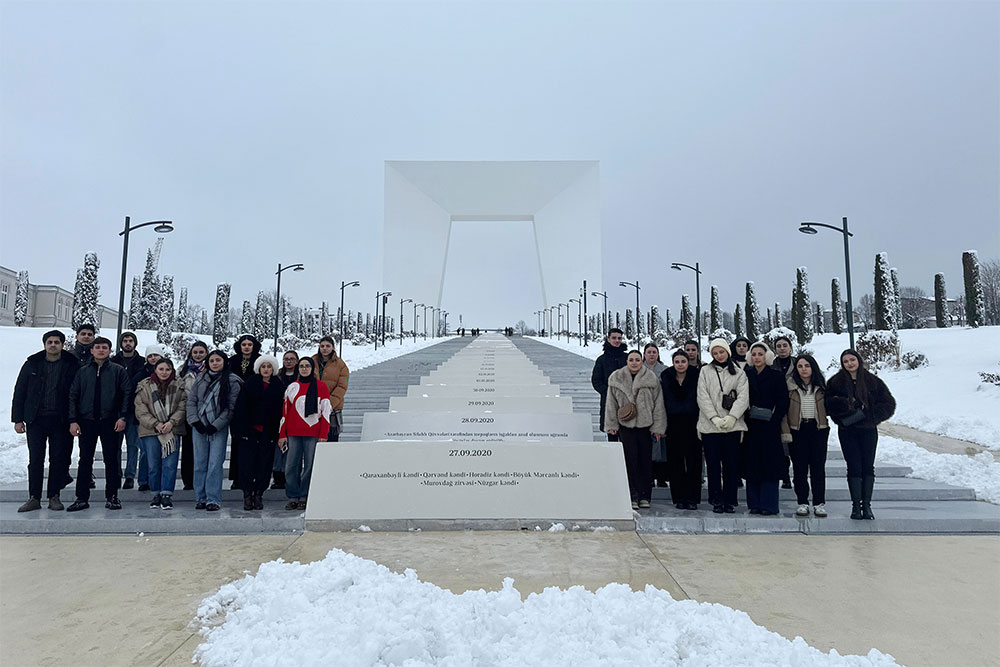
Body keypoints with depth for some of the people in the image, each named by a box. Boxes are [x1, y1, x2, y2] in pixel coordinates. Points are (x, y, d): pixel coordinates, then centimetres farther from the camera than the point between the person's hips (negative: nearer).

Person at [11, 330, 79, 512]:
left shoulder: (72, 365, 1)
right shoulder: (32, 364, 5)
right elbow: (19, 392, 7)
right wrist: (17, 419, 1)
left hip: (61, 420, -1)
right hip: (36, 419, 1)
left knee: (58, 459, 4)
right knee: (35, 460, 3)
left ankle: (54, 496, 14)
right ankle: (34, 498, 11)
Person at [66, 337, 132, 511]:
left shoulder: (118, 371, 3)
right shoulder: (83, 372, 9)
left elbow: (127, 393, -1)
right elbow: (73, 396, 8)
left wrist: (122, 417, -9)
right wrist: (73, 420, -2)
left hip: (110, 421, -2)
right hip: (87, 421, 2)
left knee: (112, 459, 3)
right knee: (85, 460, 6)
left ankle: (112, 496, 12)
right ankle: (82, 498, 13)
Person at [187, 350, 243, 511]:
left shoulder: (232, 381, -2)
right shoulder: (200, 379, 11)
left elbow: (231, 407, -5)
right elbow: (191, 400, 10)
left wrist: (215, 425, -10)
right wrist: (195, 421, -3)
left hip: (219, 428, -4)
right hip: (199, 427, 4)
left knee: (215, 464, -7)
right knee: (199, 463, 7)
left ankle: (214, 499, -2)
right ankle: (200, 498, 16)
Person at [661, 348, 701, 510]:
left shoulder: (697, 376, 0)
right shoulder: (665, 377, 4)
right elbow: (661, 403, 6)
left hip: (692, 424, -1)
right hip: (673, 425, 1)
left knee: (693, 461, 1)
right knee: (675, 462, 3)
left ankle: (692, 499, 10)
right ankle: (679, 498, 12)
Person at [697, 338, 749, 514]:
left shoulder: (739, 373, 10)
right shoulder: (705, 371, 9)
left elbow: (743, 397, -1)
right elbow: (702, 397, 0)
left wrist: (731, 417, -15)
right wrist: (715, 418, -12)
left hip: (732, 425, 0)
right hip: (710, 425, 0)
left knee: (731, 464, 2)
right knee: (713, 465, 2)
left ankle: (730, 501, 12)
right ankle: (716, 501, 11)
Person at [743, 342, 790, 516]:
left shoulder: (777, 375, 2)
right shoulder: (746, 375, 9)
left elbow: (783, 402, -2)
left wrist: (773, 420, -11)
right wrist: (744, 419, -2)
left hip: (769, 427, -3)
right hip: (751, 427, 3)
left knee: (769, 464, -2)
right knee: (751, 464, 4)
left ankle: (769, 505, 4)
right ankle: (755, 504, 12)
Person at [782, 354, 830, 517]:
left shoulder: (821, 385, 8)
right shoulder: (790, 385, 0)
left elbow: (827, 407, 15)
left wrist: (825, 425, 1)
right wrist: (785, 431, -9)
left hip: (818, 429, 1)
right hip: (797, 430, -1)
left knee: (818, 466, 2)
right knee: (800, 467, 3)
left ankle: (819, 503, 10)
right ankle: (802, 503, 10)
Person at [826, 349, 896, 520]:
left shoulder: (873, 381, 4)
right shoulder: (836, 382, 2)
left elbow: (888, 403, 6)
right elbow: (828, 404, 1)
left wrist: (874, 416, -6)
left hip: (868, 430, 1)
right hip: (847, 431, -1)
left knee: (868, 467, 2)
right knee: (854, 467, -2)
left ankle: (867, 504, 10)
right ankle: (856, 505, 3)